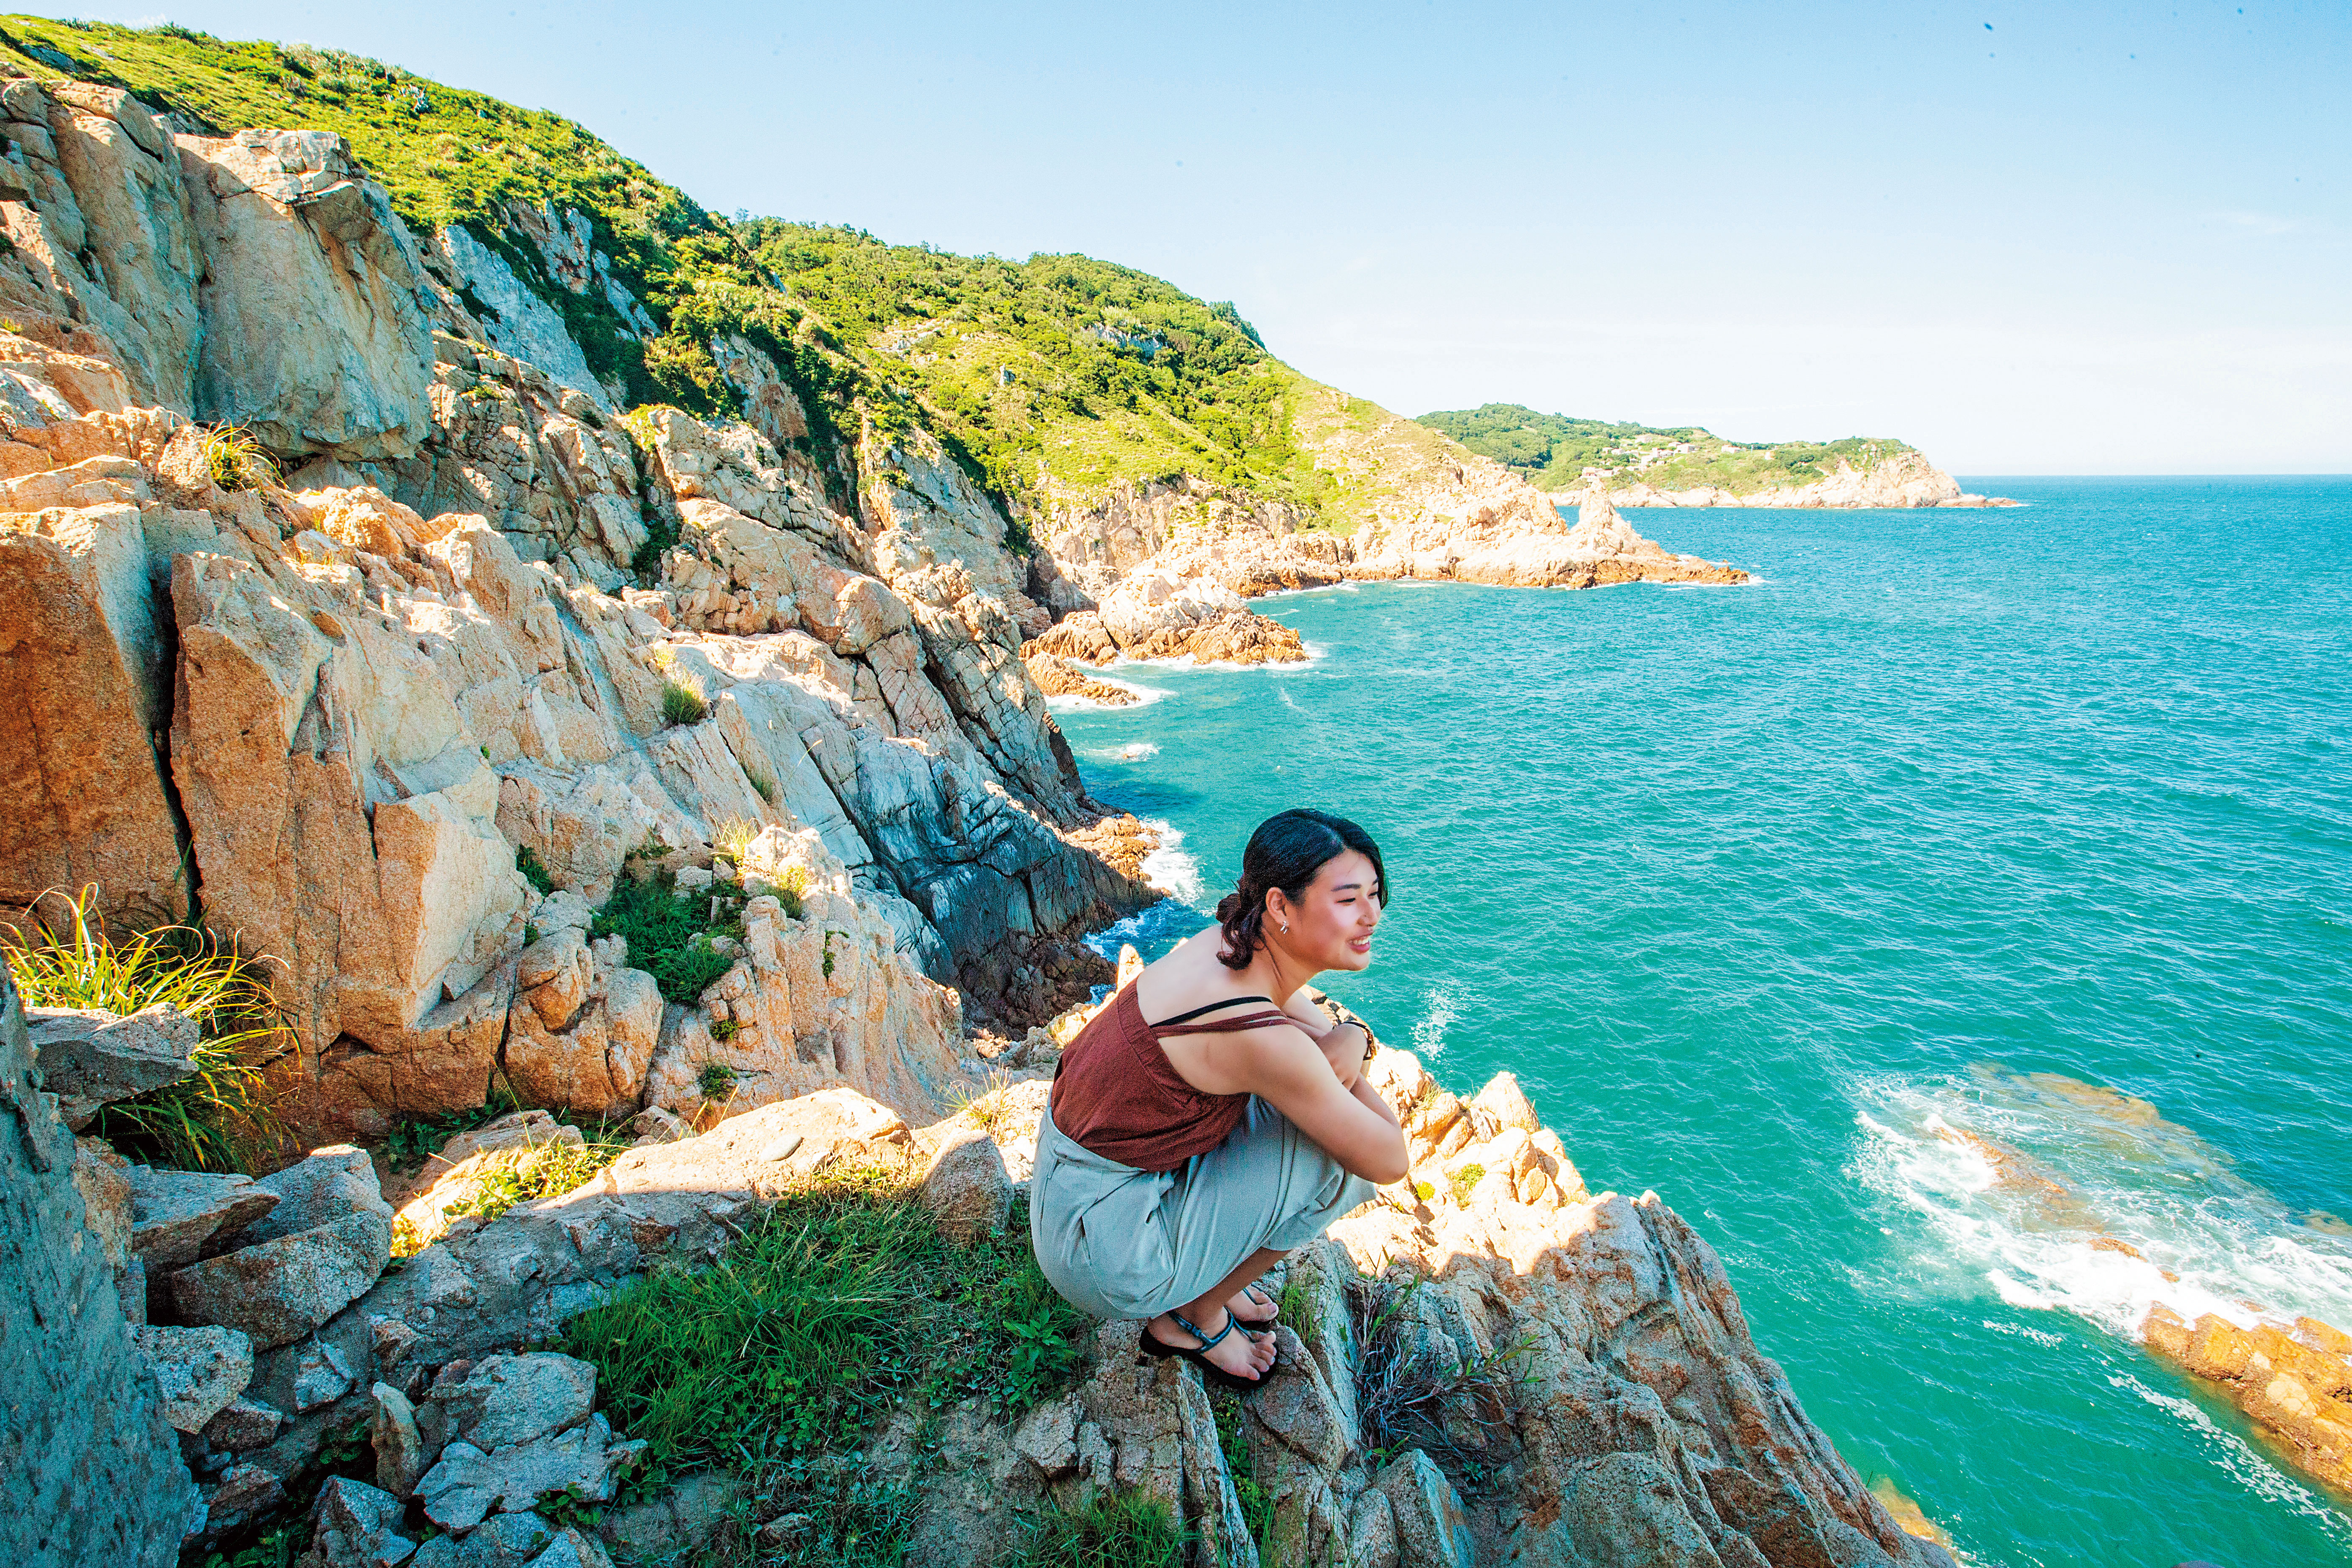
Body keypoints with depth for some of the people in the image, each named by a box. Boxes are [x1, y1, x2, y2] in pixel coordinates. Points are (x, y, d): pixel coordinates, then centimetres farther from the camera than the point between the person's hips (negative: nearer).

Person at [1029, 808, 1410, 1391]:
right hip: (1106, 1250, -8)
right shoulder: (1263, 1040, -29)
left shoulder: (1232, 945, -5)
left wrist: (1351, 1041, -12)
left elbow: (1326, 1030, 12)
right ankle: (1195, 1319, 9)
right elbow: (1390, 1162, -17)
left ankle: (1208, 1280, 20)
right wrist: (1343, 1067, -1)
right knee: (1346, 1145, -12)